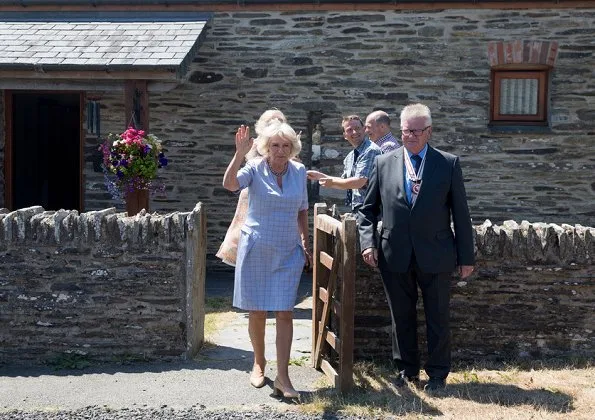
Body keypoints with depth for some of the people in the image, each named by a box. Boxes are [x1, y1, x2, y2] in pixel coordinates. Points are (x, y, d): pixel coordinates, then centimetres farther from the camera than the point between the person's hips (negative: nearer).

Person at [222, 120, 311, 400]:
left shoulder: (299, 171, 2)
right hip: (256, 249, -2)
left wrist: (306, 242, 13)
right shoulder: (254, 169, -8)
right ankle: (259, 363, 28)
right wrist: (240, 154, -36)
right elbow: (229, 184, -28)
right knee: (257, 312, 8)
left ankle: (282, 377, -2)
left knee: (284, 313, -4)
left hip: (288, 252, 2)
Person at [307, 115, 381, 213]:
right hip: (355, 209, 8)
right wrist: (319, 176, 16)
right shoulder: (349, 157, 13)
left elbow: (359, 182, -21)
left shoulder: (371, 150, -15)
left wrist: (332, 181, -8)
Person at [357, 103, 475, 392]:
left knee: (437, 317, 8)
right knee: (401, 316, 12)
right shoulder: (384, 163, 4)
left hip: (435, 256, -1)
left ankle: (438, 373, 23)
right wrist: (368, 242, -5)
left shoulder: (449, 164, -1)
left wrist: (466, 257, 0)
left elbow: (460, 214, 0)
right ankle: (406, 369, 28)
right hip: (395, 256, 2)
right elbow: (367, 209, 9)